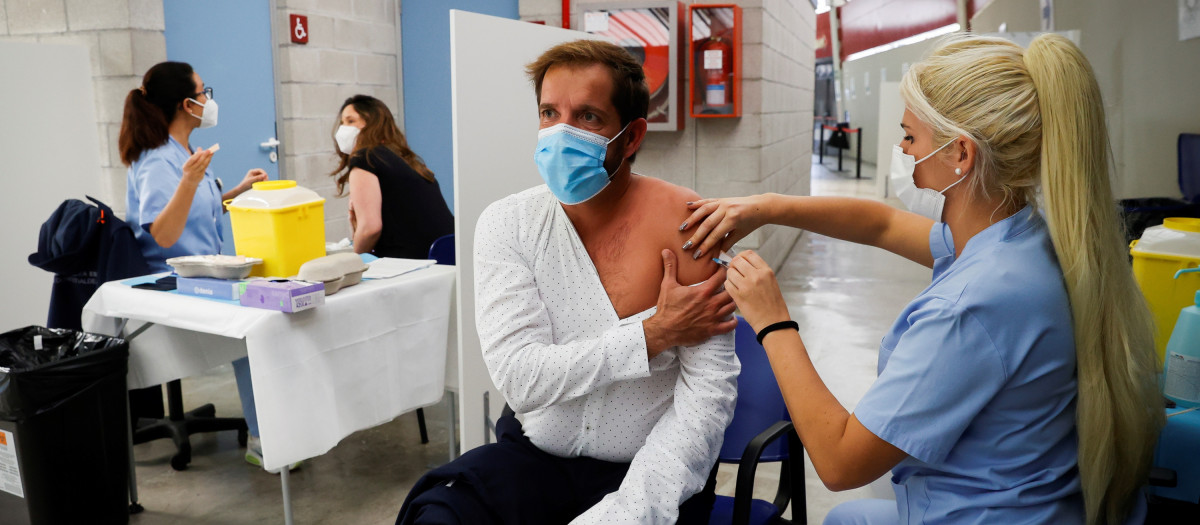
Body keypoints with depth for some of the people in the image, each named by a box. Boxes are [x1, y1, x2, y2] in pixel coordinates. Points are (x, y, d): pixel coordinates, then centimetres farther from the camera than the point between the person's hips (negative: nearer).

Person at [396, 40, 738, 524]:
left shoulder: (680, 222, -13)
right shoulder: (507, 224, -5)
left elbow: (709, 393, -16)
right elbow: (521, 379, -15)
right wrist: (655, 334, -19)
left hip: (647, 467, -1)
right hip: (537, 453, 2)